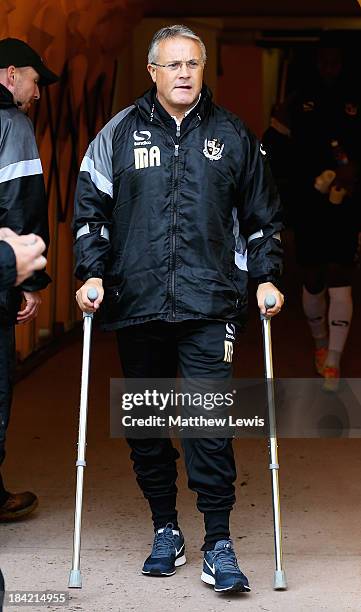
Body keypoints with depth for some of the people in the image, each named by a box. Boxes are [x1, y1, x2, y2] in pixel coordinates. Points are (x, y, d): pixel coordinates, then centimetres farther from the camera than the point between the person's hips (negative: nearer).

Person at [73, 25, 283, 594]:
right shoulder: (120, 133, 7)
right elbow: (90, 208, 10)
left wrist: (266, 277, 5)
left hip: (209, 305, -1)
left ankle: (218, 541, -1)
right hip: (136, 305, 2)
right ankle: (165, 529, 24)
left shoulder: (232, 135, 8)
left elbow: (262, 216, 15)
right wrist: (92, 273, -1)